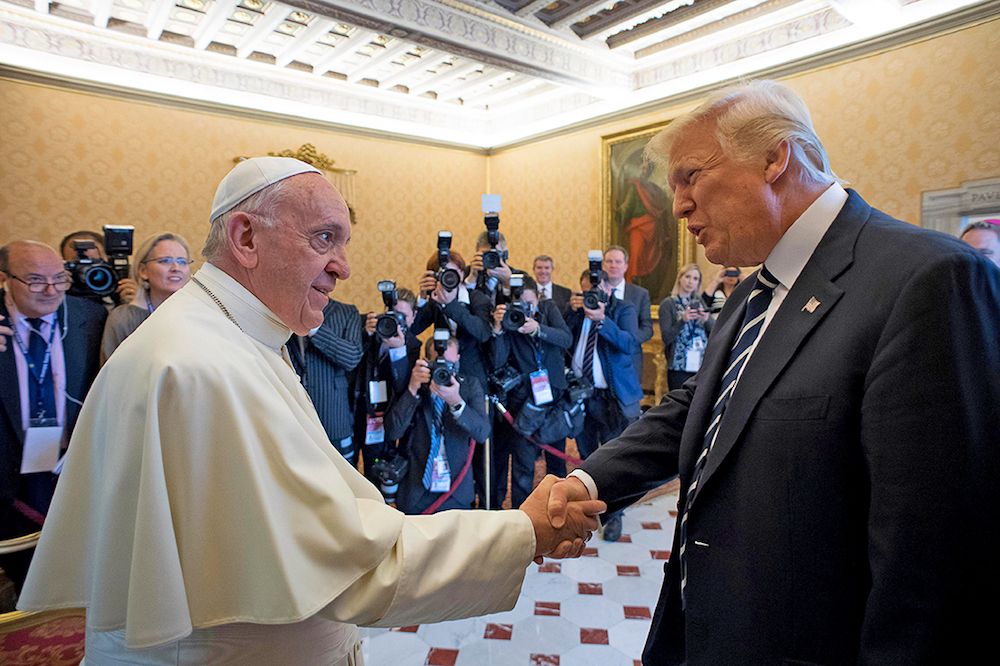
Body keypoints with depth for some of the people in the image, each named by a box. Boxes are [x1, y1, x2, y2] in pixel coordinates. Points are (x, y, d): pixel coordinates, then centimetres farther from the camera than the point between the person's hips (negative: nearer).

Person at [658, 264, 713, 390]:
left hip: (703, 365, 4)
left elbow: (714, 332, 9)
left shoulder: (699, 302, 13)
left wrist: (707, 320, -10)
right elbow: (666, 338, -7)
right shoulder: (668, 303, 0)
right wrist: (682, 320, -19)